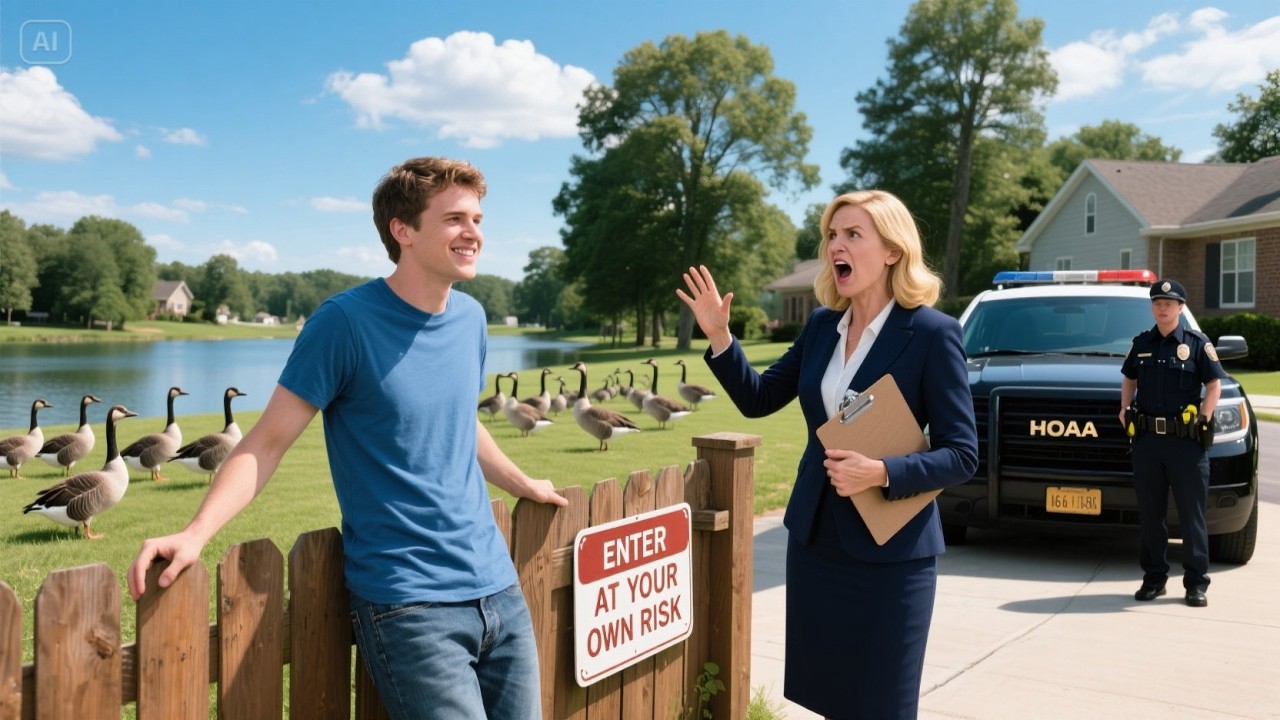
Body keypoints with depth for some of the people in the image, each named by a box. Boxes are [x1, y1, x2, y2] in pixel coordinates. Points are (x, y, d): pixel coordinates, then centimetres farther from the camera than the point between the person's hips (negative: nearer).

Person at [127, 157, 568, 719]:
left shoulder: (470, 318, 6)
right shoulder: (346, 321, -12)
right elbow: (267, 441, -10)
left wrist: (524, 486, 31)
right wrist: (194, 534, -21)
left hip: (498, 588, 6)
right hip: (407, 604, -6)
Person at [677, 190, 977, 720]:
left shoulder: (932, 332, -14)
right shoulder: (822, 324, 3)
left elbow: (961, 455, -13)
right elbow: (757, 398, 9)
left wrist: (880, 474, -27)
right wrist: (719, 336, -4)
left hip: (889, 552, -5)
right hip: (814, 539, 6)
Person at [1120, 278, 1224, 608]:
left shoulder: (1197, 343, 0)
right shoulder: (1142, 343, 12)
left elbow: (1214, 385, 0)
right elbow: (1129, 379, 22)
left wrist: (1203, 419, -11)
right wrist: (1125, 409, 7)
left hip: (1186, 440, -3)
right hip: (1146, 438, 4)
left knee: (1192, 513, 0)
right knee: (1150, 513, 8)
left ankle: (1196, 582, 8)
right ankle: (1154, 578, 19)